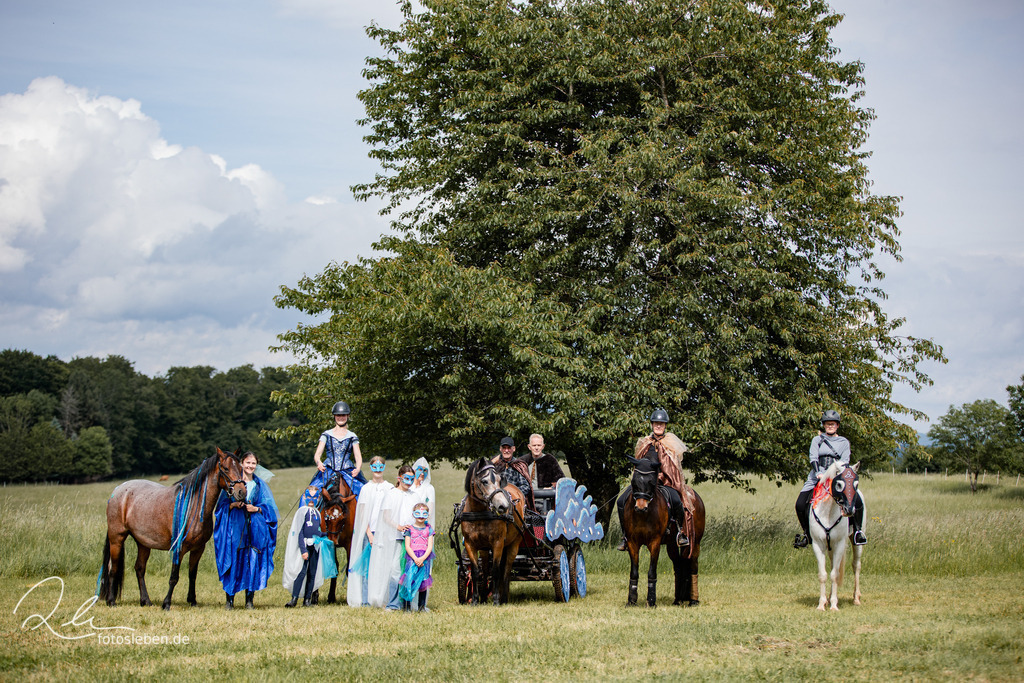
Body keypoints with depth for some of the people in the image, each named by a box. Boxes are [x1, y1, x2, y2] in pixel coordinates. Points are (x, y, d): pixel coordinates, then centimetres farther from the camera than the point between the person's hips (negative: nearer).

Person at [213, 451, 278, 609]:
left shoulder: (260, 485, 13)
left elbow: (269, 508, 10)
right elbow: (222, 504, 7)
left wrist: (256, 509, -8)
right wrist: (233, 505, -12)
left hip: (255, 529, 1)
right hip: (235, 528, -1)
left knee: (253, 563, -2)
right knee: (233, 562, -5)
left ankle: (249, 599, 5)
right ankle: (230, 599, 2)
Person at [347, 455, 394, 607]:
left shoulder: (390, 488, 9)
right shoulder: (366, 489, 6)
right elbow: (363, 514, 2)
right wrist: (369, 533, -8)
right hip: (369, 531, -1)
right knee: (367, 565, -3)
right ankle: (365, 600, 0)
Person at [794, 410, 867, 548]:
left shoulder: (844, 442, 13)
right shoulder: (817, 440, 13)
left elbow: (845, 461, 3)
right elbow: (813, 458, 1)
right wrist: (818, 473, -18)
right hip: (817, 478, 1)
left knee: (857, 500, -23)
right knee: (800, 505, -14)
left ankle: (858, 531, -4)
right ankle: (807, 534, 7)